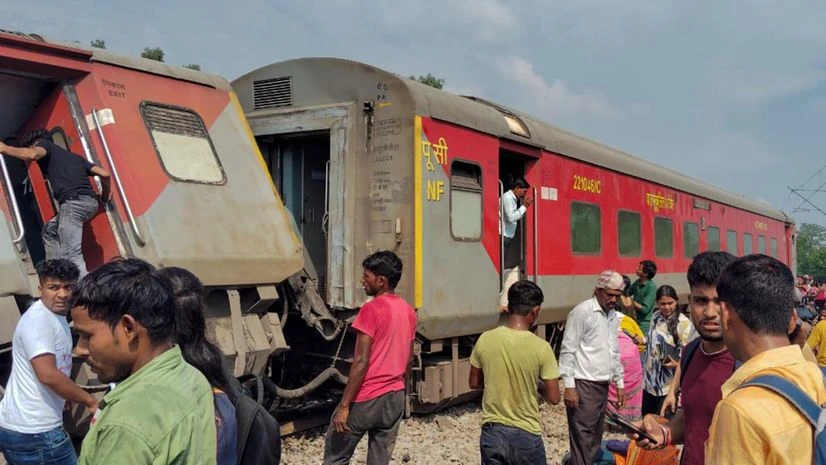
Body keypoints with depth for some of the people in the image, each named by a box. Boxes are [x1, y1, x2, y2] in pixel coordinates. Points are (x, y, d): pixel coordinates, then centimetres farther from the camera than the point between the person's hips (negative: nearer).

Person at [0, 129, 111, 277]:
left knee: (71, 254, -13)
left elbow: (32, 154, -12)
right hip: (89, 202, 8)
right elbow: (104, 174, 23)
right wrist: (105, 195, 40)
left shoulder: (45, 144, 14)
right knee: (50, 231, 28)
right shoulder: (74, 156, 31)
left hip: (73, 202, -8)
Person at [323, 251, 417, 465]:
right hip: (395, 398, 7)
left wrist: (344, 405, -16)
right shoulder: (409, 312, 8)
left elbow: (361, 362, -19)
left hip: (366, 399, -7)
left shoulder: (372, 309, -15)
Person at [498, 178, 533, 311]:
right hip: (503, 238, -10)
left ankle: (506, 302, 12)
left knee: (513, 269, 10)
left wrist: (524, 206, 11)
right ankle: (499, 303, -7)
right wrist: (524, 206, -12)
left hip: (508, 238, 10)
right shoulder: (507, 197, -12)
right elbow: (511, 217, -21)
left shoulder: (513, 199, 17)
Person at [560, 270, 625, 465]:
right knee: (582, 438, -6)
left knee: (595, 438, 14)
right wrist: (569, 385, -18)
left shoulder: (613, 316, 13)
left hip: (603, 385, 8)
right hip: (583, 385, -8)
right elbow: (568, 350, -13)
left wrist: (620, 383, 18)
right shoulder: (582, 312, -11)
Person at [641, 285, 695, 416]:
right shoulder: (655, 317, 3)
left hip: (669, 383, -6)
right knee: (645, 416, 17)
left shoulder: (683, 323, -17)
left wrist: (677, 364, -33)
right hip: (650, 379, 6)